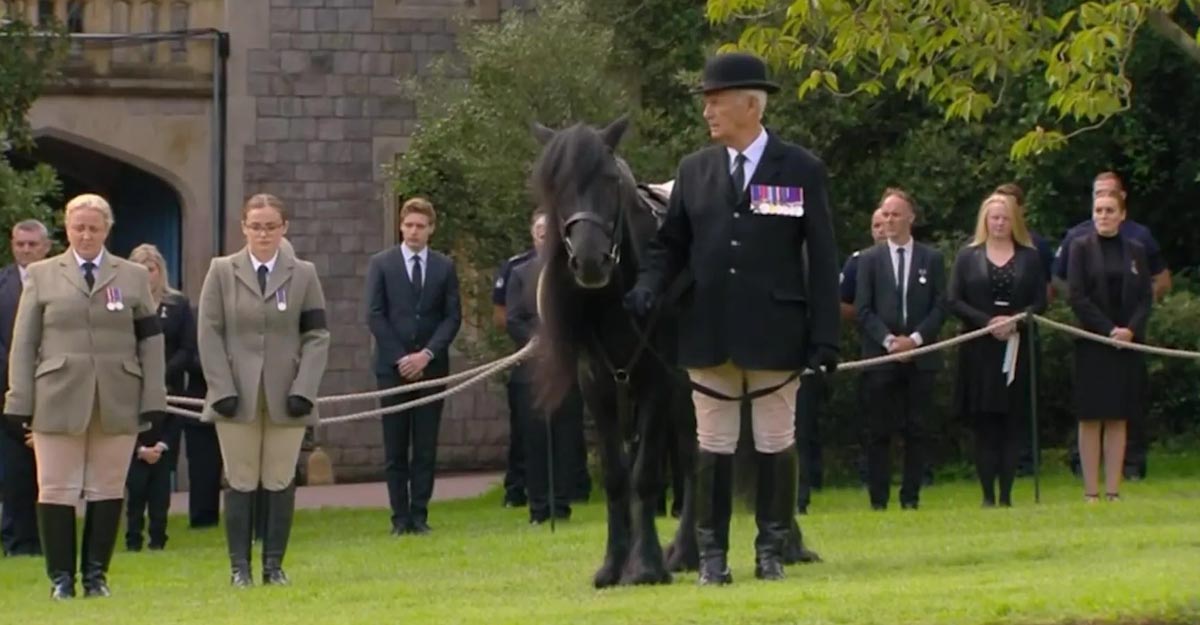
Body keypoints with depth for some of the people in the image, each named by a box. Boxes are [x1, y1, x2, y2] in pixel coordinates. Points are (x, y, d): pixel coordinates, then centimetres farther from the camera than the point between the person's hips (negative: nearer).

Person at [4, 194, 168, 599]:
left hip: (118, 402, 1)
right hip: (58, 399, -1)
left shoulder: (134, 277, 12)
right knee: (57, 490, -1)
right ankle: (61, 577, 6)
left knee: (108, 491, 2)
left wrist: (153, 398, 1)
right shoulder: (42, 276, 10)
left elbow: (151, 341, 9)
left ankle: (96, 574, 11)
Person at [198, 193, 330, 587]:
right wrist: (222, 389, -8)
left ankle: (274, 564, 7)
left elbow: (317, 336, 4)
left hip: (285, 397, 1)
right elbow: (209, 333, 2)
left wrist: (303, 389, -7)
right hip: (237, 397, -1)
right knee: (241, 482, 0)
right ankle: (239, 566, 4)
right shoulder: (222, 272, 5)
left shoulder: (303, 275, 7)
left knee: (281, 482, 1)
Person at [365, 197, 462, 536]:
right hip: (392, 367, -1)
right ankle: (400, 517, 1)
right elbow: (375, 315, 1)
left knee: (426, 447, 0)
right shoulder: (381, 264, 6)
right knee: (395, 448, -1)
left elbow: (453, 316, 5)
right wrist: (400, 358, -8)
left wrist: (427, 354, -9)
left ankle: (419, 514, 3)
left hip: (431, 366, 1)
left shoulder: (444, 267, 9)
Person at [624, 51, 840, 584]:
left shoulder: (802, 170, -1)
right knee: (714, 445, 6)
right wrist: (649, 285, -10)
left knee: (775, 444, 5)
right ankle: (712, 553, 11)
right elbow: (670, 243, 11)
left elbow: (821, 260, -2)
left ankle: (772, 550, 13)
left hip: (775, 333, -2)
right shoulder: (694, 171, 7)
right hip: (709, 333, 2)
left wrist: (825, 338, -6)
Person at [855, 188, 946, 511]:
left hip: (920, 357, 0)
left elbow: (940, 306, 4)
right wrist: (888, 340, -10)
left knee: (917, 430, 0)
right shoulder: (870, 259, 8)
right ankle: (878, 499, 2)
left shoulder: (932, 258, 9)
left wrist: (915, 339, -9)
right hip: (880, 357, 0)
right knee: (879, 431, -2)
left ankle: (911, 496, 5)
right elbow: (863, 310, 3)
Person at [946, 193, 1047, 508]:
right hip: (979, 350, -1)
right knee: (984, 424, -1)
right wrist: (986, 322, -12)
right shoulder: (968, 257, 6)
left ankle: (1006, 494, 1)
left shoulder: (1029, 258, 9)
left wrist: (1014, 321, -14)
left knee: (1012, 422, -1)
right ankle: (988, 495, 1)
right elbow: (952, 301, 0)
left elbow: (1040, 302, 4)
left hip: (1016, 349, 1)